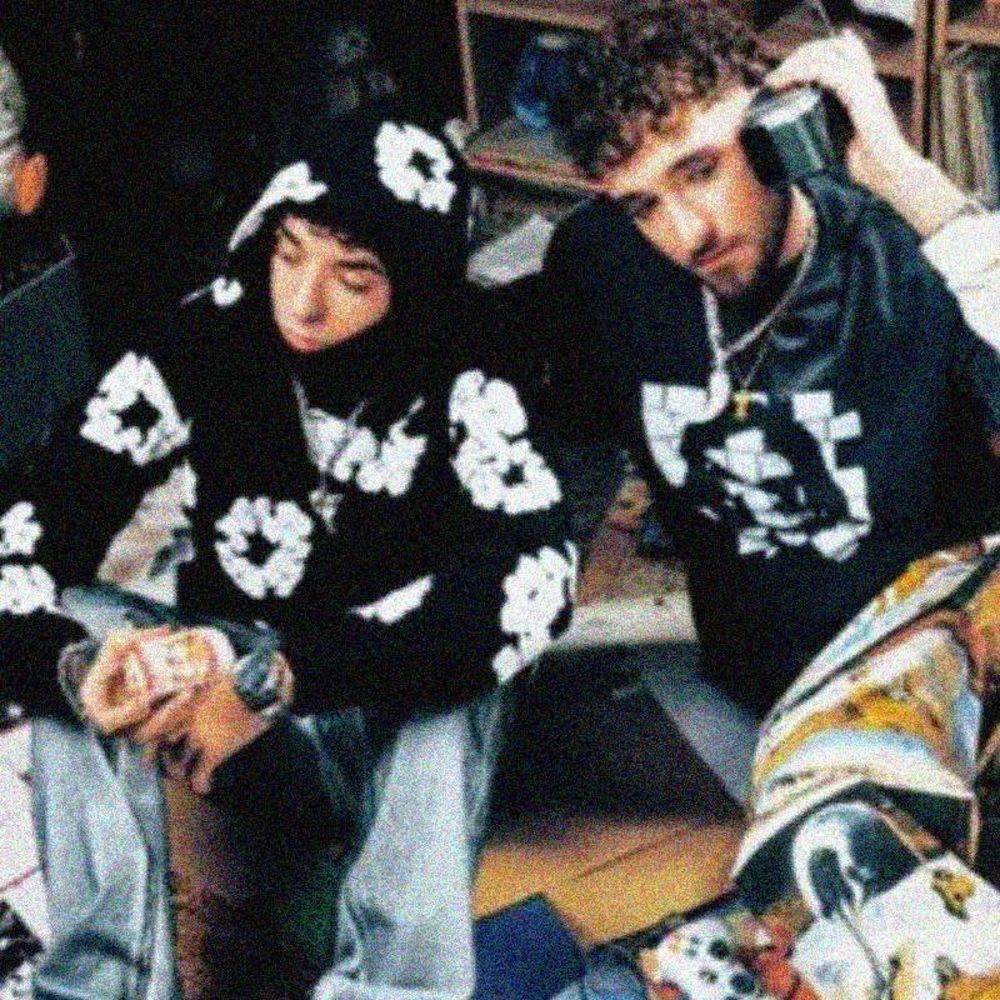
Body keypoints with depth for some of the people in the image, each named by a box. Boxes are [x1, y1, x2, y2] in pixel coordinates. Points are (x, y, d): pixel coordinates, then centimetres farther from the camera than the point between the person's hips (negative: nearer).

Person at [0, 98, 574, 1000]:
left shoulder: (460, 383, -18)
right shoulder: (203, 349, -13)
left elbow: (534, 579, -36)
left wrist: (281, 677, -43)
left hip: (405, 715, -2)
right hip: (226, 693, 3)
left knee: (448, 676, -35)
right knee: (80, 634, -26)